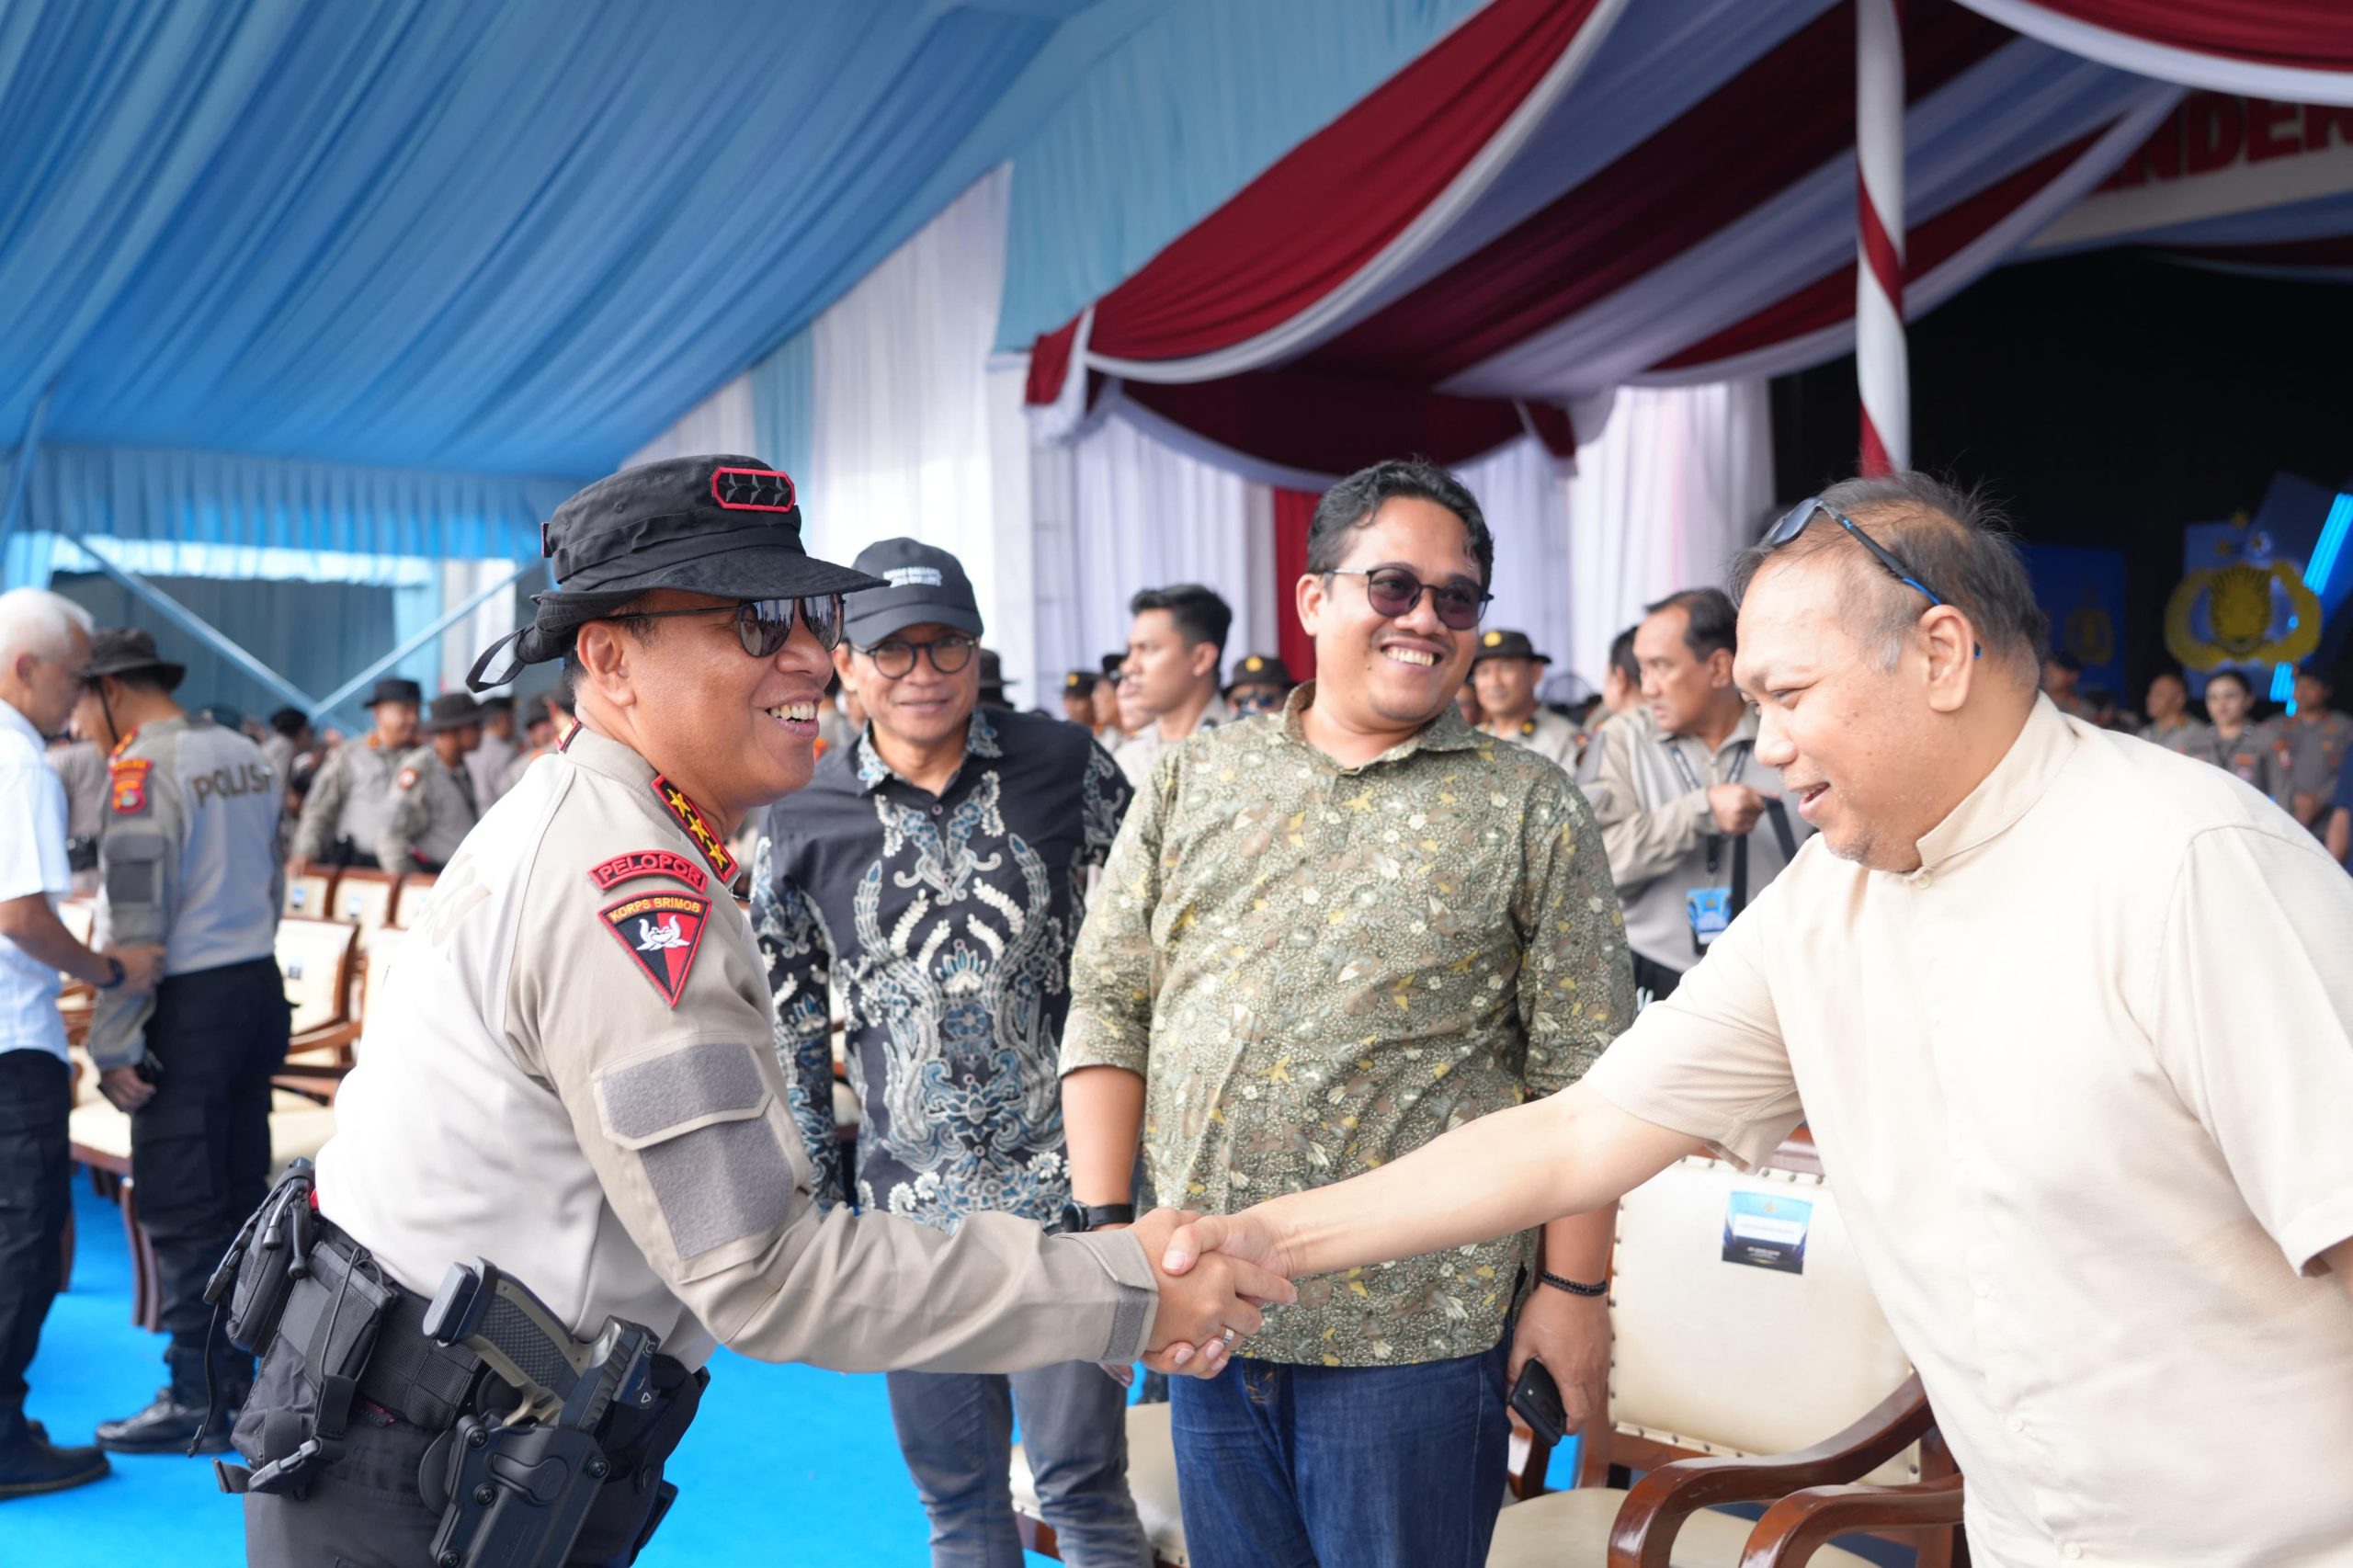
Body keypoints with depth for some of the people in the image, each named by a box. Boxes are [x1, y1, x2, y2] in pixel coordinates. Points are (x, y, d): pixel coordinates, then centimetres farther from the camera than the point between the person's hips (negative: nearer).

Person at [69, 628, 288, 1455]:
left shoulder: (145, 769, -13)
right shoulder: (246, 755, 11)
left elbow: (133, 915, -17)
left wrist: (114, 1043, -15)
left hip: (190, 1004, -8)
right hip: (260, 985, 8)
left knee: (180, 1207, -2)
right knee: (239, 1193, 13)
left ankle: (198, 1401, 2)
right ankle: (237, 1380, 20)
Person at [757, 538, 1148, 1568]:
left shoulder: (1066, 768, -2)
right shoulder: (801, 823, 0)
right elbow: (787, 1026, 7)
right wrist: (813, 1202, 6)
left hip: (1065, 1187, -1)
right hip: (908, 1206, 2)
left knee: (1083, 1481, 3)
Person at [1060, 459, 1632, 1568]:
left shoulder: (1530, 810, -1)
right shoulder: (1193, 781, 6)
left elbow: (1581, 1074, -3)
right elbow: (1109, 1008, 6)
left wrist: (1575, 1287, -5)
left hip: (1414, 1332, -3)